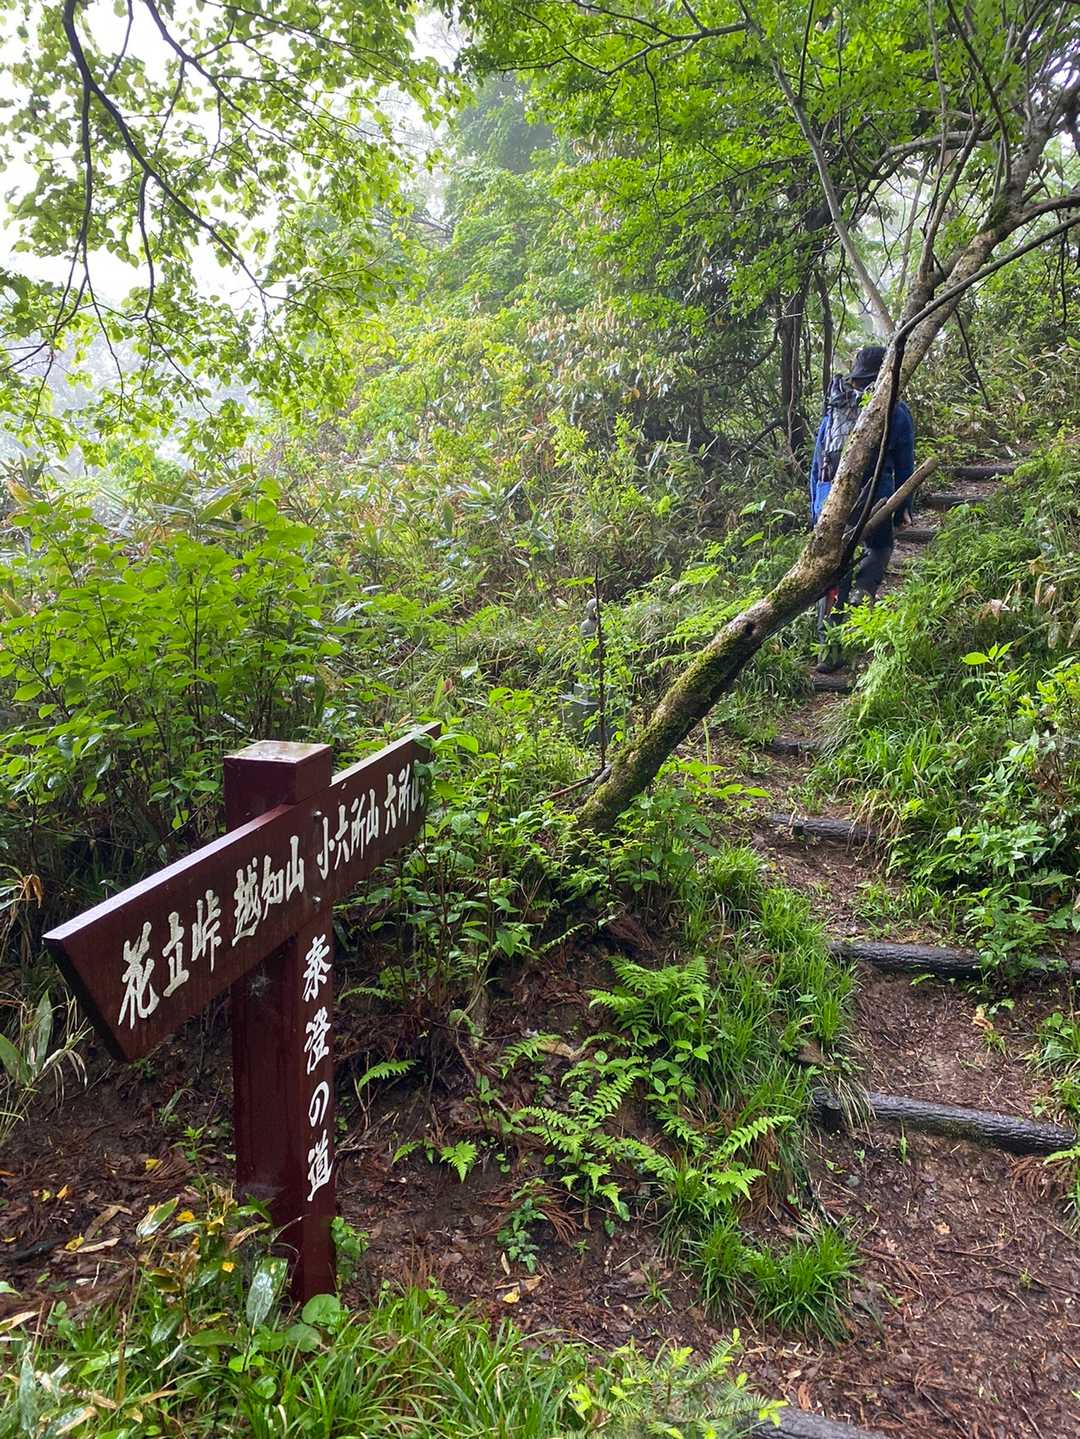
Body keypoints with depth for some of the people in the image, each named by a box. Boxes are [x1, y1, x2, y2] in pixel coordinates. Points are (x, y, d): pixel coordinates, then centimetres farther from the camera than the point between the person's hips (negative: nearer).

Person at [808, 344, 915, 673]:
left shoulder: (834, 409, 14)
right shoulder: (897, 412, 5)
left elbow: (817, 463, 16)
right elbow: (905, 466, 9)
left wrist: (815, 508, 21)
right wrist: (904, 509, 18)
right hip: (874, 502, -2)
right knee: (878, 548, 27)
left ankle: (830, 647, 5)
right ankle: (863, 589, -5)